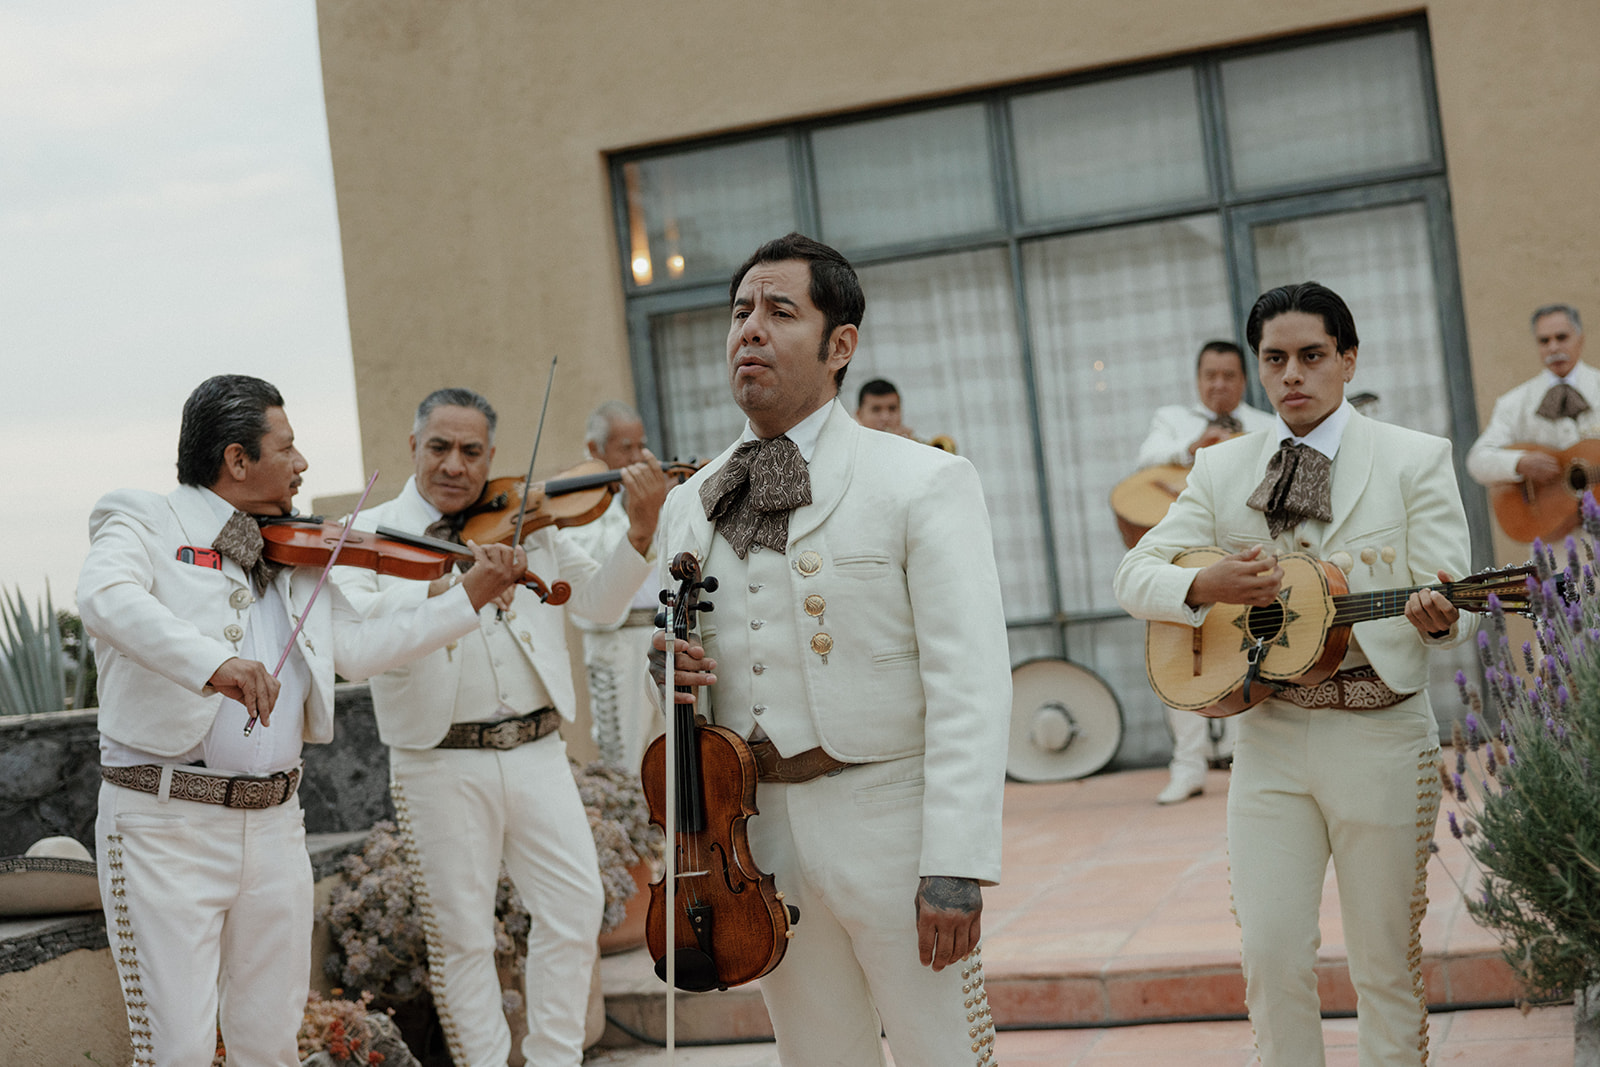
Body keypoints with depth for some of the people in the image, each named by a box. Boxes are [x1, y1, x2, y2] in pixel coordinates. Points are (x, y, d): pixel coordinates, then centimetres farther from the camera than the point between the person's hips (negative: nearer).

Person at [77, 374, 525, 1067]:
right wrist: (213, 662, -41)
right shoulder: (143, 524, -4)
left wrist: (472, 597, 7)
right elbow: (106, 599, -25)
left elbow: (359, 650, 12)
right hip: (166, 826, -6)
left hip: (275, 822, 6)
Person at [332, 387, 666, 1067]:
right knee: (461, 936, 4)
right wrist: (446, 589, -31)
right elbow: (347, 622, -18)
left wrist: (640, 531, -13)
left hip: (536, 752, 3)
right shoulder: (370, 533, 1)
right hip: (439, 764, -3)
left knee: (575, 906, 1)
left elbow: (599, 601, 4)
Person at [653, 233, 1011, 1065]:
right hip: (757, 836, 5)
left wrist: (957, 864, -21)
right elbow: (675, 649, 20)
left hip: (889, 832, -5)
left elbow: (970, 685, -14)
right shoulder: (687, 506, 11)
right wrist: (665, 668, -5)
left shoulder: (923, 483, -7)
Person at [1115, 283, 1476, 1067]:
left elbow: (1450, 598, -5)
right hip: (1268, 731, 2)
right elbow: (1134, 574, 5)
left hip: (1380, 733, -2)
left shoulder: (1415, 459, 2)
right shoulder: (1222, 468, 10)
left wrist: (1435, 618, -29)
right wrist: (1206, 587, -16)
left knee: (1385, 958, 6)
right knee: (1271, 952, 0)